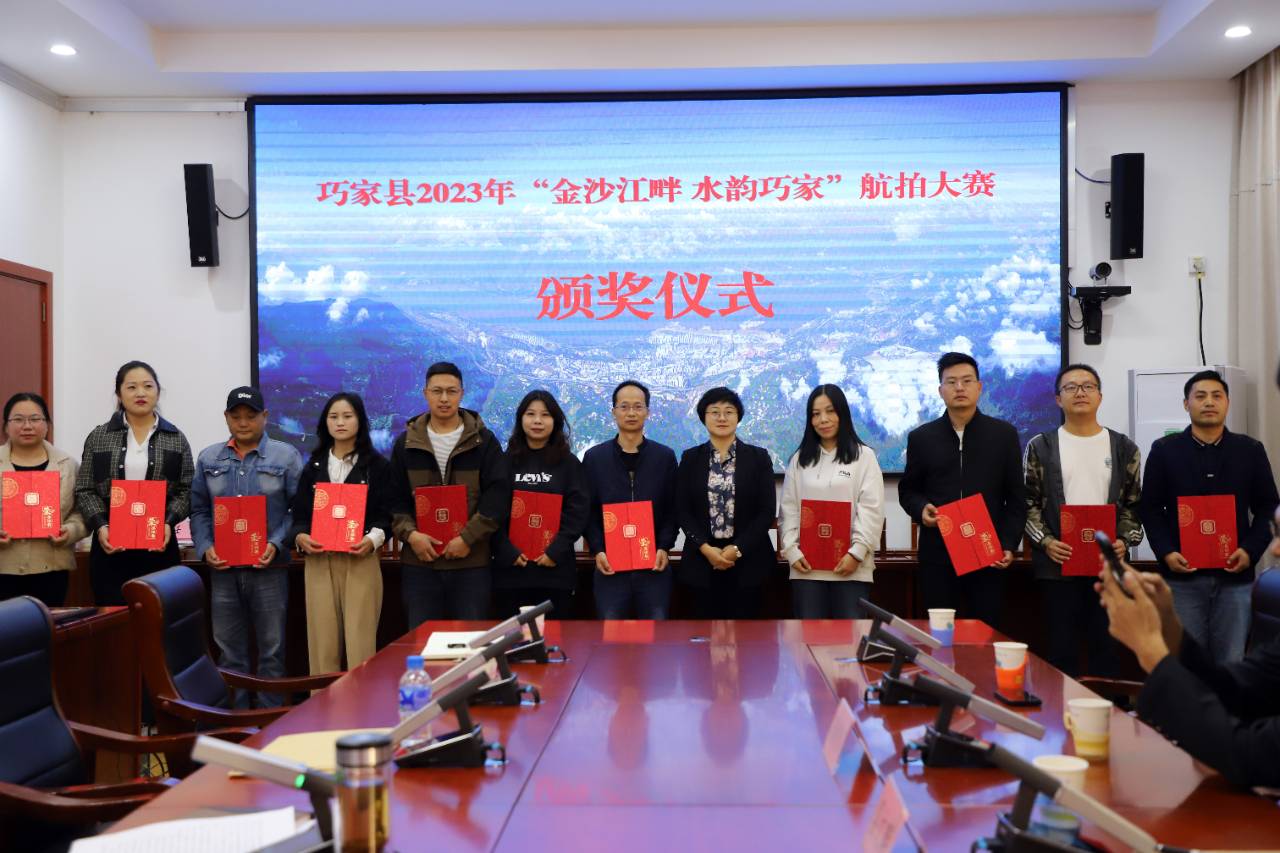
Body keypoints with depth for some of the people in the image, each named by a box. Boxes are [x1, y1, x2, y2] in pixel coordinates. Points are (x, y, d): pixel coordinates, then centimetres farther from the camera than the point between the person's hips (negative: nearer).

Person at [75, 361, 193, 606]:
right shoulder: (99, 437, 7)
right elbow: (84, 490, 5)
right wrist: (100, 526, -11)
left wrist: (168, 523, -12)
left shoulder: (176, 439, 7)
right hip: (110, 547, 0)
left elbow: (186, 490, 4)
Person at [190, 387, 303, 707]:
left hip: (269, 568, -3)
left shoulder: (286, 456, 1)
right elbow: (199, 510, 10)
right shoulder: (208, 459, 11)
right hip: (223, 568, 3)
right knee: (229, 652, 9)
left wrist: (276, 544, -14)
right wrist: (205, 548, -5)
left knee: (271, 650, 3)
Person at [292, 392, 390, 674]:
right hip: (319, 561, 3)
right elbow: (299, 513, 11)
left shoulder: (377, 464, 5)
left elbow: (386, 513, 0)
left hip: (361, 560, -3)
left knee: (360, 643, -6)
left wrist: (374, 538, -18)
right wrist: (300, 536, -9)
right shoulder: (313, 466, 14)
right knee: (322, 642, 2)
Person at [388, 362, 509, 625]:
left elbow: (498, 495, -4)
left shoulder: (483, 441, 2)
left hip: (471, 562, -2)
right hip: (419, 562, 2)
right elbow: (395, 498, 8)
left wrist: (468, 537, -13)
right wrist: (410, 534, -9)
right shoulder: (406, 443, 8)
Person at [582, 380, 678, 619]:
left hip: (654, 564, 0)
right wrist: (597, 550, -8)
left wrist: (664, 547, -7)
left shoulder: (665, 456, 8)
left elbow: (672, 509, 7)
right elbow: (587, 511, 5)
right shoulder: (594, 457, 7)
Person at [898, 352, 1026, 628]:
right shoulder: (921, 437, 7)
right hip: (938, 556, 1)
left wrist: (1009, 545, -3)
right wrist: (921, 509, -7)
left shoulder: (1004, 434, 6)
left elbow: (1016, 498, 6)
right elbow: (907, 490, 15)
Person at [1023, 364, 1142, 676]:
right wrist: (1045, 542, -10)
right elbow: (1028, 504, 3)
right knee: (1062, 650, 3)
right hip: (1057, 565, -1)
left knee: (1106, 648, 6)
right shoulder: (1040, 447, 4)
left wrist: (1125, 540, -6)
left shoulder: (1124, 448, 9)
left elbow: (1134, 504, 10)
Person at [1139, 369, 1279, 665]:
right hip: (1182, 575, -1)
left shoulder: (1250, 450, 8)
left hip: (1235, 575, 1)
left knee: (1232, 661, 6)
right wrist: (1165, 552, -10)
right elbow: (1150, 508, 4)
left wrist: (1251, 550, -7)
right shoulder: (1164, 450, 4)